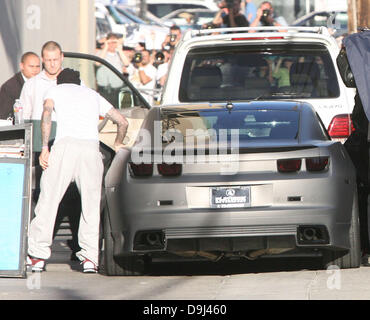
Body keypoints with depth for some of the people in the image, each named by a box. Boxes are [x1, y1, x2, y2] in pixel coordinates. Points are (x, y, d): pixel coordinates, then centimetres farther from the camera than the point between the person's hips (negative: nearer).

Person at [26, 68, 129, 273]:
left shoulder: (55, 90, 21)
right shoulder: (93, 95, 30)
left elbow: (47, 113, -1)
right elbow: (122, 122, 27)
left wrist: (44, 148, -3)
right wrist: (118, 145, 45)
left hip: (66, 144, -2)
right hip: (92, 147, 2)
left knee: (49, 199, 2)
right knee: (91, 204, 10)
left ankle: (38, 256, 1)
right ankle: (90, 258, 2)